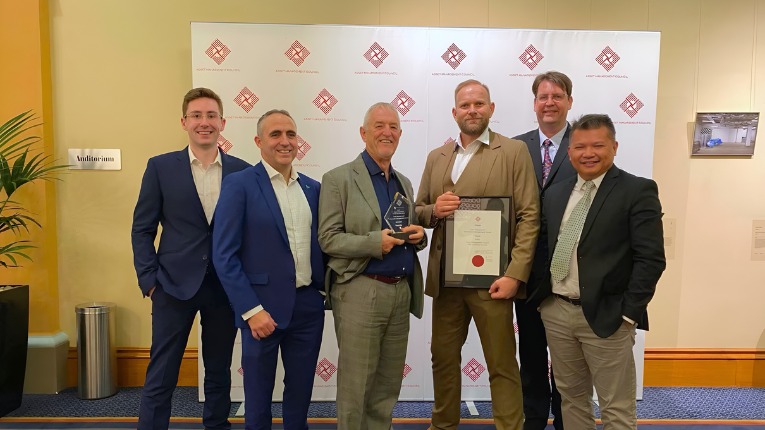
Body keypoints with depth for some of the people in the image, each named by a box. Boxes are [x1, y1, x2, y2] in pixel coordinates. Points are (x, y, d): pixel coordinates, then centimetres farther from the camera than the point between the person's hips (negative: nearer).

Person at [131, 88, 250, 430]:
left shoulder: (242, 171, 2)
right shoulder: (160, 167, 0)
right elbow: (142, 229, 2)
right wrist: (149, 280, -5)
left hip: (226, 287, 2)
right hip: (175, 285, -1)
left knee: (219, 374, 16)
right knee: (160, 378, 6)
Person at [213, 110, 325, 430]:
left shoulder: (313, 188, 7)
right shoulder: (239, 185, -7)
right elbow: (224, 255, -11)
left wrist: (324, 287, 2)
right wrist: (251, 310, -14)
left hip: (308, 306, 4)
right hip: (263, 308, -4)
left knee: (301, 392, 17)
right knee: (258, 396, 13)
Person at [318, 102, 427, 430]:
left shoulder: (404, 183, 16)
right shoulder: (338, 179, -4)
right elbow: (328, 239, -10)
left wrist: (418, 236, -3)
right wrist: (375, 242, -21)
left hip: (402, 292, 6)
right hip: (360, 292, -6)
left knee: (388, 386, 15)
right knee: (356, 386, 4)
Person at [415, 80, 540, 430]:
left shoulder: (514, 152, -1)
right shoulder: (436, 157, 13)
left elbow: (529, 217, -7)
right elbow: (418, 212, 16)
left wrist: (515, 274, -14)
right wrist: (434, 210, -7)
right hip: (444, 278, 5)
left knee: (502, 365, 5)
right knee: (443, 358, 16)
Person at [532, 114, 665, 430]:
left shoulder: (638, 191, -6)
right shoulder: (556, 192, 11)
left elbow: (651, 259, -10)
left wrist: (628, 313, -13)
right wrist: (541, 297, 6)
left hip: (605, 317, -5)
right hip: (555, 312, 5)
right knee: (571, 398, 17)